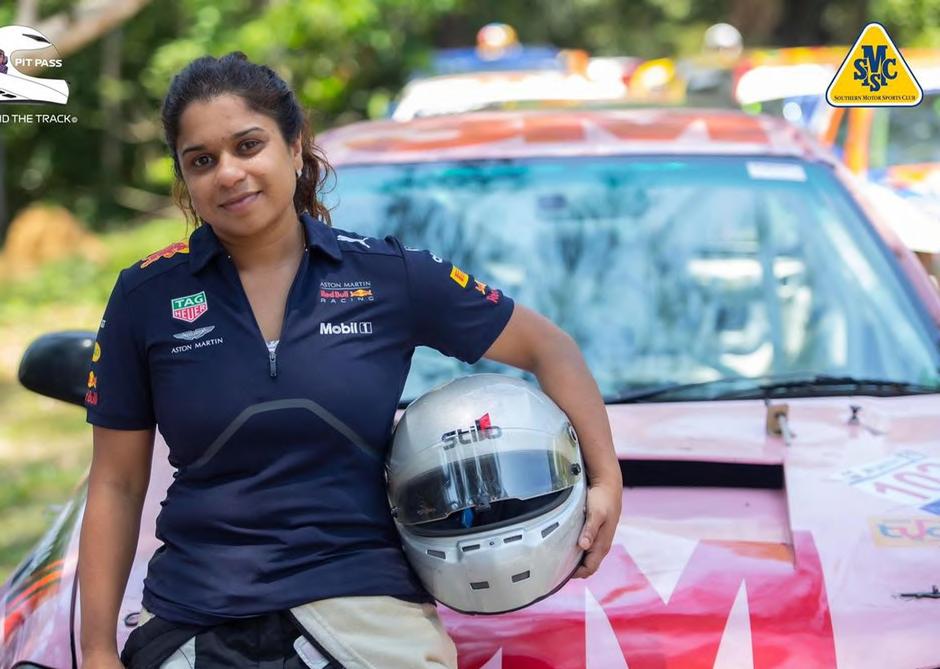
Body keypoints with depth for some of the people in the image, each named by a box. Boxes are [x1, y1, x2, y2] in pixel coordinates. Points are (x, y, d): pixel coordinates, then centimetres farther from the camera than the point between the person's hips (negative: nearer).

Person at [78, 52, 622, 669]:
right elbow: (116, 485, 4)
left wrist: (606, 477, -1)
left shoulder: (391, 277, 0)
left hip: (364, 603, 1)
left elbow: (545, 346, 10)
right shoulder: (146, 297, 2)